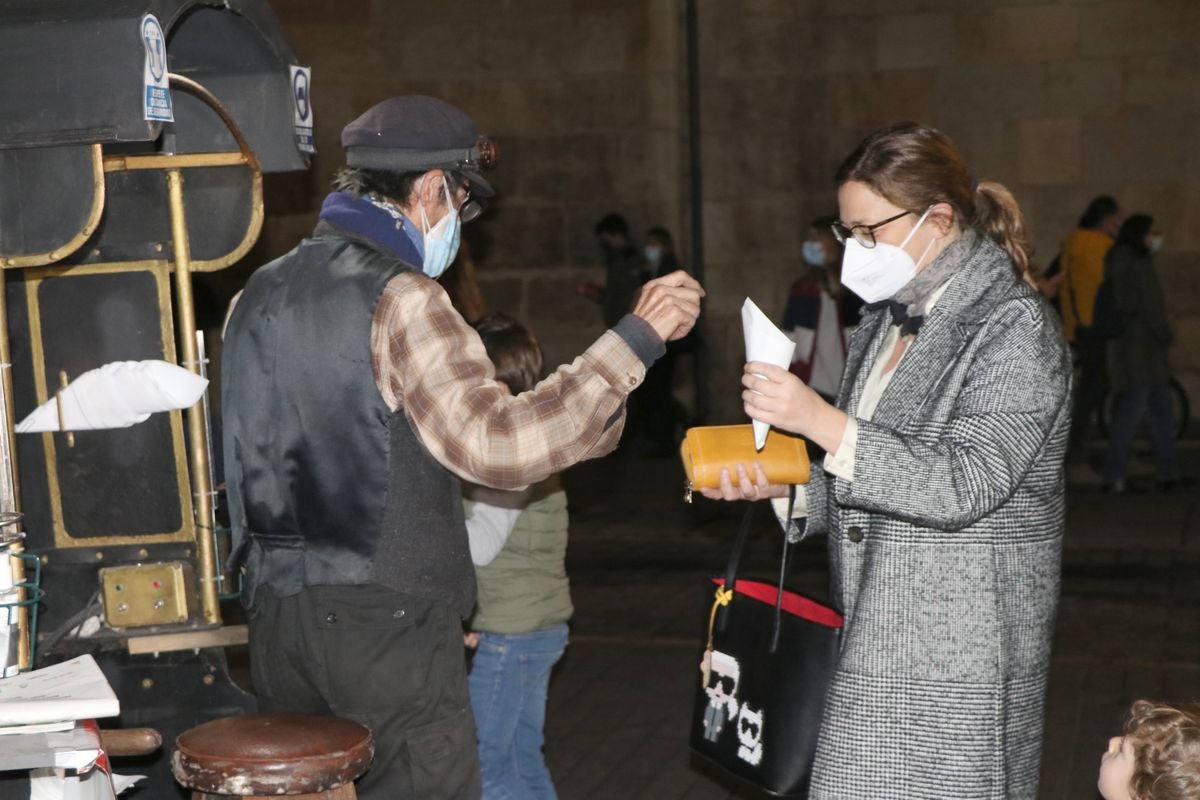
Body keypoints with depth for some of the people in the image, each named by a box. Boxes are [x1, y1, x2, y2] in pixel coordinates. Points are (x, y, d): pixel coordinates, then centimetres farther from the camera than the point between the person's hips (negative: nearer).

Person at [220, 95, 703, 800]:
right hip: (388, 625, -8)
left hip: (278, 611, 8)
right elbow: (495, 442, -23)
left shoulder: (259, 295, 11)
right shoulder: (401, 299, -14)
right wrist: (635, 339, -21)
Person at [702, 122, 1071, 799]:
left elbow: (963, 485, -22)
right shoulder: (888, 321, 14)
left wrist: (821, 421, -25)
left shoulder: (1016, 327, -11)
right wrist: (782, 485, 1)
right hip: (878, 642, 7)